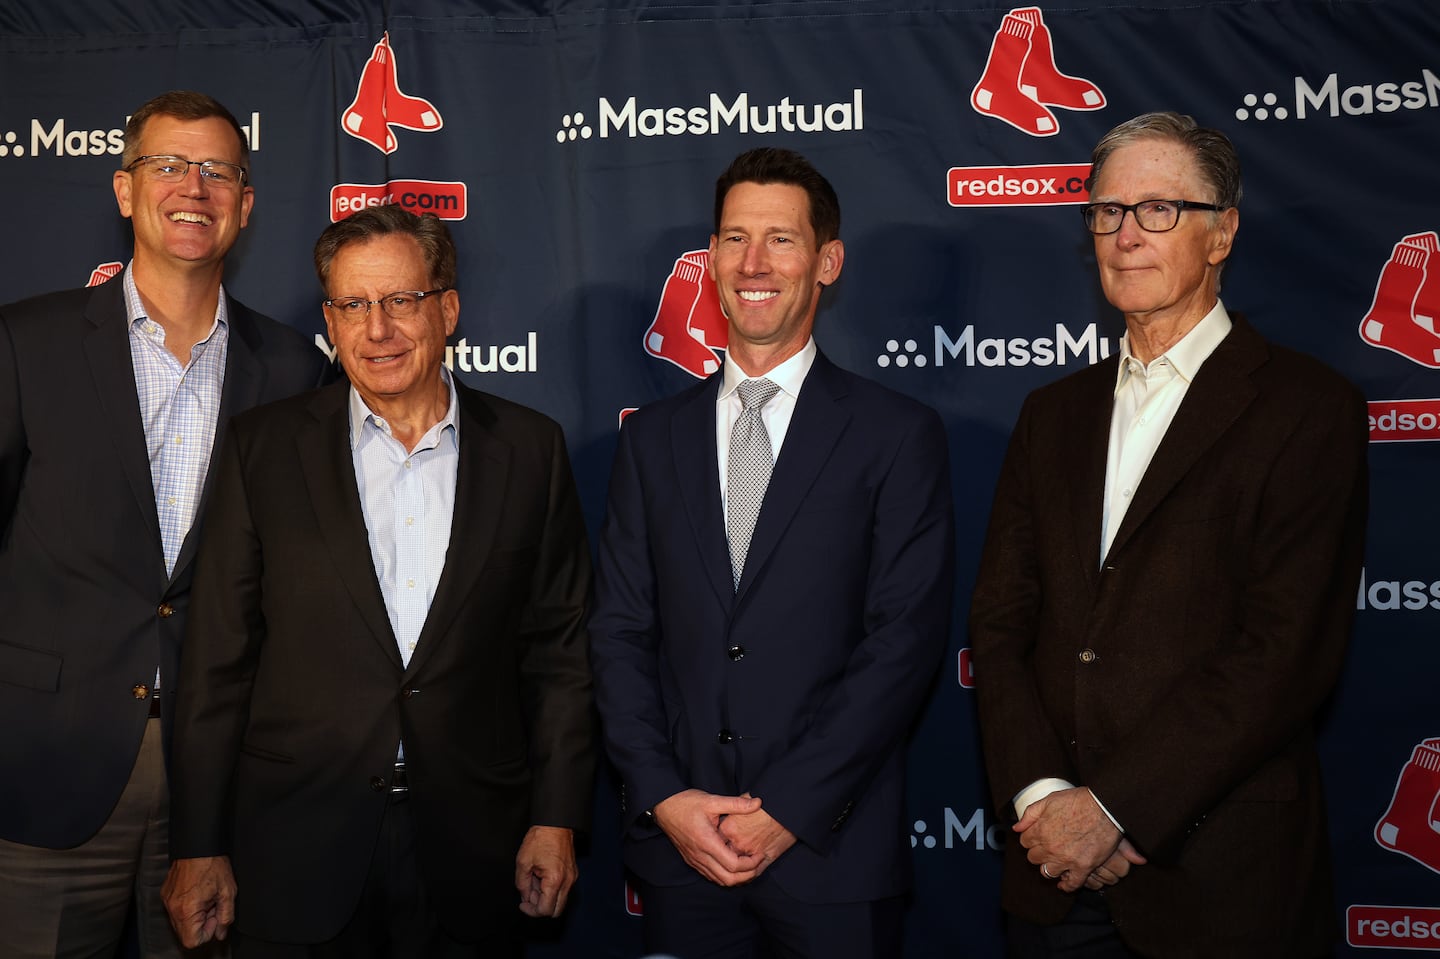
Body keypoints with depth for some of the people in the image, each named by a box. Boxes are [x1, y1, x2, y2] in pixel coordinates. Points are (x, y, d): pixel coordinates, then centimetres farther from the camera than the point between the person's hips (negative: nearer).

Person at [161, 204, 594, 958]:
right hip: (293, 858, 0)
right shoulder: (264, 447, 0)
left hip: (469, 855, 1)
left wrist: (557, 818, 1)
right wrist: (197, 846, -1)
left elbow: (558, 648, 5)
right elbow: (218, 658, 0)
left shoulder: (529, 448, 2)